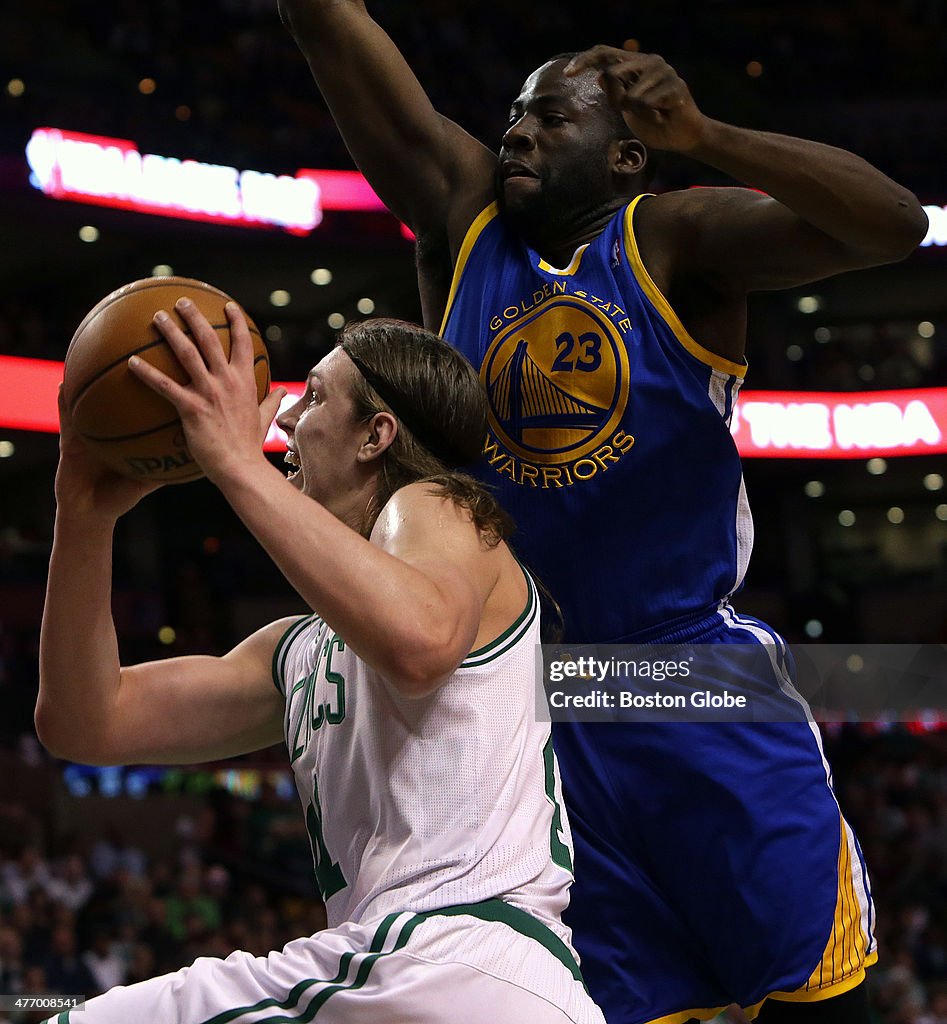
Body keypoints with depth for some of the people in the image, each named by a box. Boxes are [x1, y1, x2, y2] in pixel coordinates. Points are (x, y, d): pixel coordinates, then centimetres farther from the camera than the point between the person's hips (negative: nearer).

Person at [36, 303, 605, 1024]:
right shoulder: (300, 651, 27)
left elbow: (422, 639, -23)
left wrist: (237, 459, -16)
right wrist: (85, 514, 15)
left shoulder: (434, 508, 4)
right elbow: (86, 723, 25)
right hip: (358, 959, 9)